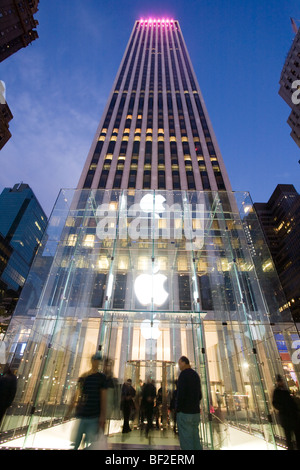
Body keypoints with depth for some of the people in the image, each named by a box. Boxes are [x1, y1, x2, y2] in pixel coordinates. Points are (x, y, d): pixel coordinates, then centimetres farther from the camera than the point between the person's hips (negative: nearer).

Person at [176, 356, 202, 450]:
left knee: (186, 440, -1)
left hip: (185, 412, -8)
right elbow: (199, 395, 16)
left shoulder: (184, 374, -13)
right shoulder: (196, 375, 12)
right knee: (195, 438, 14)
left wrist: (178, 410, -7)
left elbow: (180, 394, -17)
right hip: (196, 412, 8)